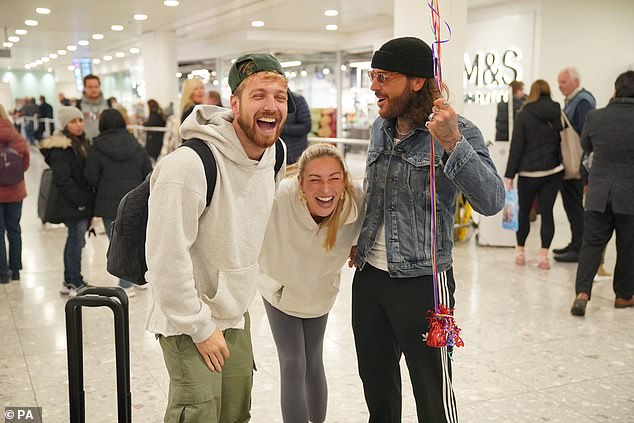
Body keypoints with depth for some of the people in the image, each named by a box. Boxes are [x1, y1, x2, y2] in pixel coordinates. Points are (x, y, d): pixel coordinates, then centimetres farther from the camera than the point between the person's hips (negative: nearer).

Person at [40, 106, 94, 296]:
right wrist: (80, 200, -20)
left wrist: (89, 199, 11)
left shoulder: (82, 143, 13)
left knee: (74, 241, 16)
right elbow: (62, 179, -22)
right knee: (77, 241, -3)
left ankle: (69, 282, 27)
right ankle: (77, 285, 8)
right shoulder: (61, 149, -16)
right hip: (73, 205, -9)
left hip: (83, 202, 9)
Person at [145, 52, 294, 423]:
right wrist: (201, 328, -19)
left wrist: (238, 301, 15)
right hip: (187, 322, -7)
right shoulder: (189, 165, -28)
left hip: (237, 315, 8)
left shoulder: (272, 155, -2)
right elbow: (166, 258, -26)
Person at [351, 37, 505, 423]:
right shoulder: (380, 128, 6)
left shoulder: (459, 133, -13)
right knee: (377, 387, 20)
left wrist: (452, 144, -36)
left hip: (422, 282, -6)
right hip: (369, 276, 6)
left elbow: (491, 201, -27)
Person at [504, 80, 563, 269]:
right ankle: (543, 255, 0)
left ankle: (520, 252, 17)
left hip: (529, 172, -2)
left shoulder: (524, 115, -7)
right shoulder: (558, 113, 2)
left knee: (524, 212, 12)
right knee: (547, 212, 2)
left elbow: (516, 147, -9)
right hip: (554, 171, 2)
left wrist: (509, 175, -6)